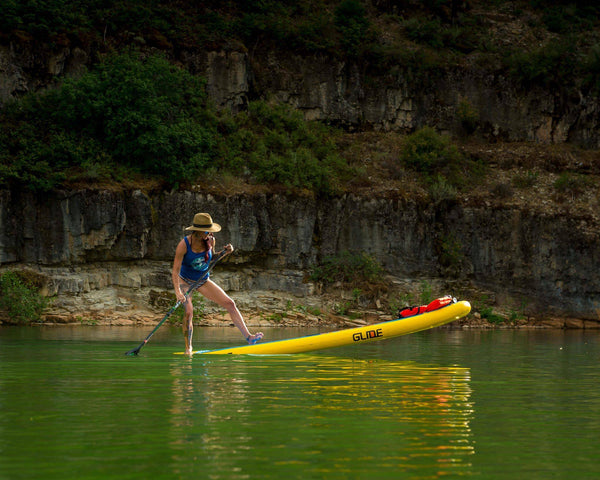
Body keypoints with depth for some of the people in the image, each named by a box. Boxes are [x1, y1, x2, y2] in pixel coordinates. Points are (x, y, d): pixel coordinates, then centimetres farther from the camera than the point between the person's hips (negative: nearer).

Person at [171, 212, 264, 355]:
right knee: (188, 312, -25)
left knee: (229, 303, -7)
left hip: (203, 281, 5)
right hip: (185, 280, -4)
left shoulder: (210, 240, -11)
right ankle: (188, 348, -9)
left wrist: (224, 252, -9)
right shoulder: (184, 245, -25)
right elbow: (175, 270, -26)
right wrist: (177, 291, -38)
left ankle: (248, 337, -6)